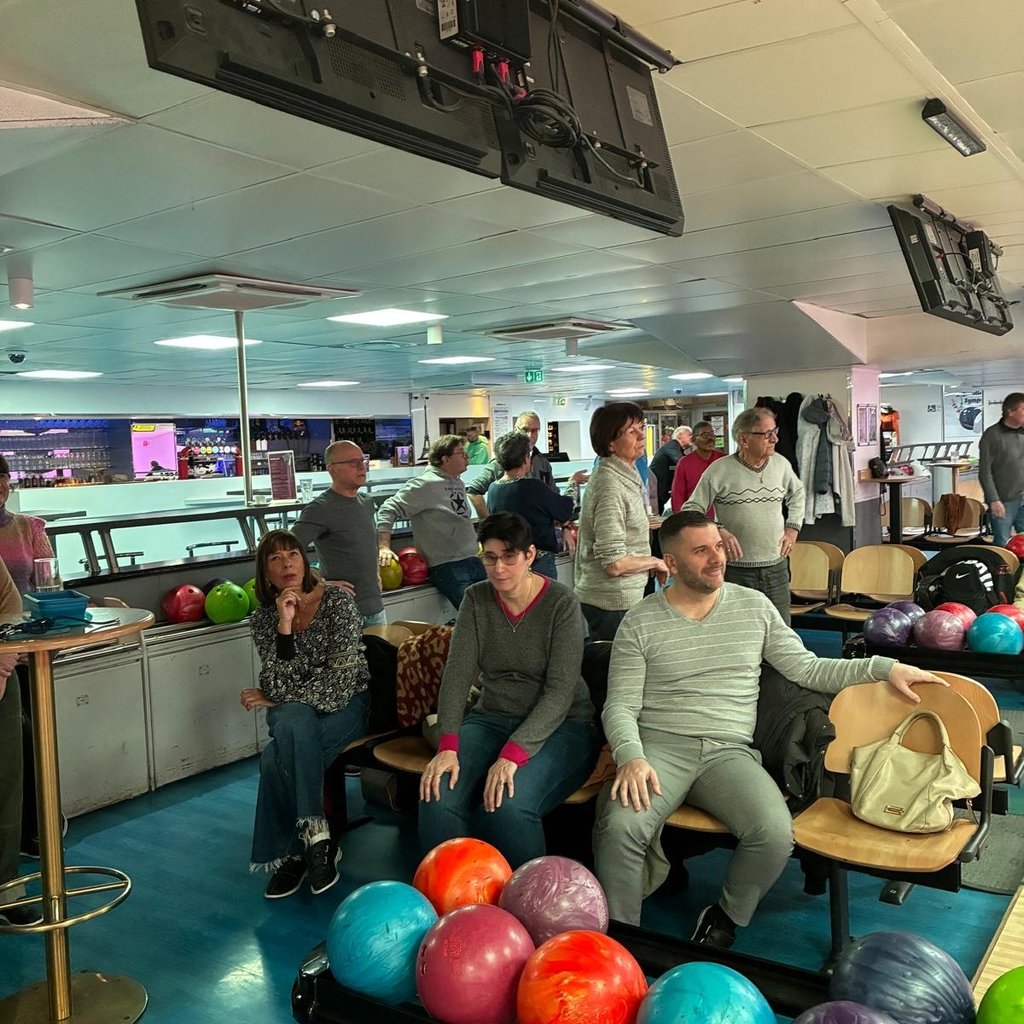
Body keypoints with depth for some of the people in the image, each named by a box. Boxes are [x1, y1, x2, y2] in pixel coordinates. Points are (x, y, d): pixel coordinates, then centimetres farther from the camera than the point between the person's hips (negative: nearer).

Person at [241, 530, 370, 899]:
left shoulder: (338, 601, -11)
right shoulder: (263, 618, -1)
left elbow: (340, 681, -18)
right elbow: (277, 686, -12)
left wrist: (277, 700, -9)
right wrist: (284, 625, -22)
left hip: (345, 706, -3)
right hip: (294, 718, 3)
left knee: (278, 757, -31)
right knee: (293, 721, -35)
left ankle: (293, 852, -15)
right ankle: (315, 836, -25)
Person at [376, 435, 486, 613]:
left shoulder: (459, 484, 15)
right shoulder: (425, 484, -9)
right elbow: (389, 510, -12)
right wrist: (384, 547, -22)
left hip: (473, 562, 8)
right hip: (447, 567, -8)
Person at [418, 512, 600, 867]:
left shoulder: (561, 603, -10)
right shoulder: (476, 599, 3)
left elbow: (560, 692, -16)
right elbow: (457, 674, -5)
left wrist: (513, 753, -28)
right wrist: (448, 745, -20)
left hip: (559, 725, -4)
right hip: (492, 717, 4)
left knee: (506, 806, -32)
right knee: (437, 797, -24)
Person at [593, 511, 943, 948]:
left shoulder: (754, 607, 11)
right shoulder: (640, 622, 3)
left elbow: (807, 669, 14)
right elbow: (621, 705, 0)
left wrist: (883, 667, 3)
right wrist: (631, 757, -19)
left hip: (730, 751, 2)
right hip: (659, 746, -2)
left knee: (776, 832, -27)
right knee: (619, 825, -32)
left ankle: (724, 920, 2)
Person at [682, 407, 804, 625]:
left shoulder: (781, 464, 6)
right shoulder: (720, 470, -9)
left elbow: (797, 493, 27)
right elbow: (690, 511, -6)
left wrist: (792, 527, 16)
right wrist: (718, 532, -19)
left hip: (776, 567, 4)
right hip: (735, 570, -4)